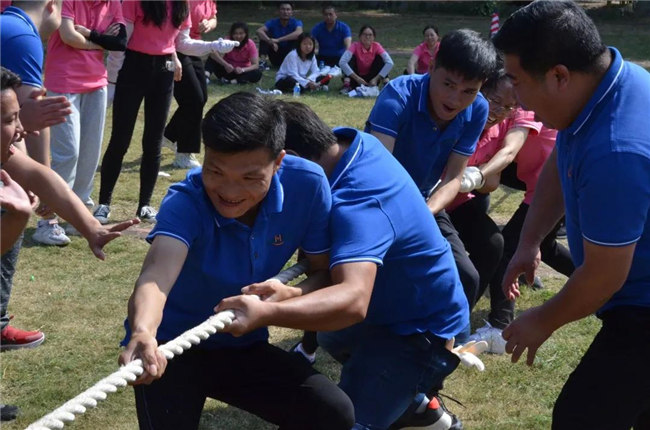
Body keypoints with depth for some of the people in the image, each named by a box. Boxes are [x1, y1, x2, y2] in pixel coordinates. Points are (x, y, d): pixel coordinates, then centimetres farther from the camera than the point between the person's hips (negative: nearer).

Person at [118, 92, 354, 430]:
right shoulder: (185, 202, -28)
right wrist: (143, 334, -68)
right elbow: (156, 276, -46)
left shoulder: (307, 185, -18)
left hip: (244, 346, 4)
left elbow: (325, 273, -6)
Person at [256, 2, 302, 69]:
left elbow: (298, 33, -36)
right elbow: (259, 31, -24)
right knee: (264, 35, -16)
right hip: (276, 58, 2)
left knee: (298, 37, -24)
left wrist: (278, 40, -39)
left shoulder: (296, 22, -12)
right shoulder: (273, 22, -7)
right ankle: (263, 62, -25)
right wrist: (271, 42, -40)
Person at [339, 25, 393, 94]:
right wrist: (357, 78, -34)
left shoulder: (376, 46, -12)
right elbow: (342, 62, -32)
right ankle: (347, 86, -31)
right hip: (357, 78, -1)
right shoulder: (355, 46, -17)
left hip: (371, 80, 1)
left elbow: (390, 63, -23)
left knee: (379, 58, -17)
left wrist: (376, 79, -29)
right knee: (352, 57, -23)